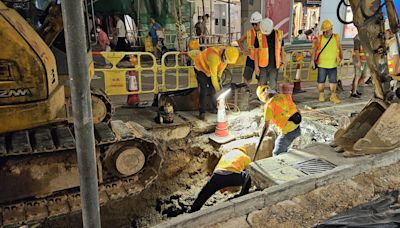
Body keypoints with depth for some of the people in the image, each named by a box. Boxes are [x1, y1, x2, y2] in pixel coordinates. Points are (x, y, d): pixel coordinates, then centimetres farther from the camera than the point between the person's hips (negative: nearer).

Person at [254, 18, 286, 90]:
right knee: (262, 84, 4)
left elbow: (282, 49, 10)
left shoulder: (279, 34, -1)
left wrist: (283, 61, -1)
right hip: (263, 65, -1)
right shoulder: (259, 36, -6)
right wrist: (256, 66, -7)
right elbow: (256, 52, -3)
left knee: (273, 85, 0)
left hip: (274, 65, 1)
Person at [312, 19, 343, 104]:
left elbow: (339, 48, 15)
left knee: (333, 81, 8)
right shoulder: (319, 39, -7)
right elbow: (314, 50, 0)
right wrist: (313, 60, -3)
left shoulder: (336, 37, 1)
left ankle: (333, 96, 19)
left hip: (333, 65, 2)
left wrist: (341, 58, 20)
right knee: (321, 81, 7)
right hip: (322, 65, -2)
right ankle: (321, 95, 24)